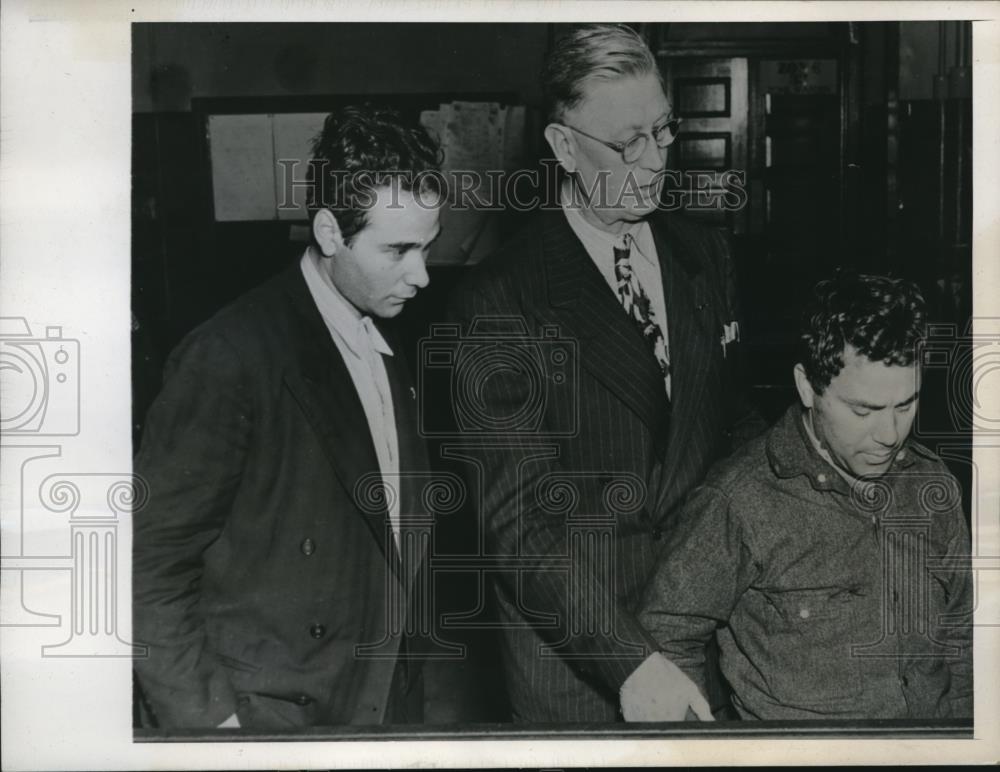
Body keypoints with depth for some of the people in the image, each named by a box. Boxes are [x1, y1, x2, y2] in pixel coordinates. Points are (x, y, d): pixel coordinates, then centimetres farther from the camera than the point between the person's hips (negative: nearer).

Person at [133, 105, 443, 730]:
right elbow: (146, 570, -15)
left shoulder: (390, 342, 5)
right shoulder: (231, 359, -18)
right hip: (266, 722, -6)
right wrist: (210, 721, -16)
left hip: (392, 701, 7)